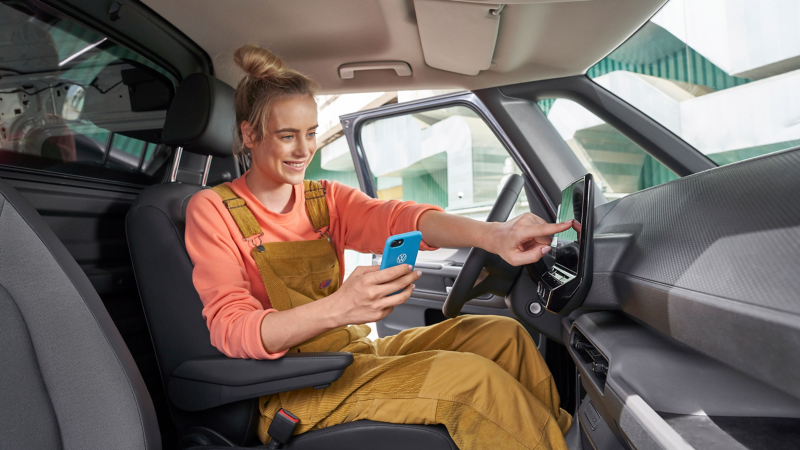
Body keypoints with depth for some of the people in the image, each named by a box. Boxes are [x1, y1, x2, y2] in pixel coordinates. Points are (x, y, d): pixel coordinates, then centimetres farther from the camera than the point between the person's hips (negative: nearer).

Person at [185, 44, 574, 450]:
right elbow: (231, 329, -19)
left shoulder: (325, 199, 6)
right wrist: (338, 307, -38)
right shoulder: (213, 210, -7)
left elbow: (395, 219, -14)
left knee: (503, 334, -5)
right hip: (293, 389, -5)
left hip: (357, 352, 6)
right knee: (473, 377, -22)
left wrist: (494, 236, -34)